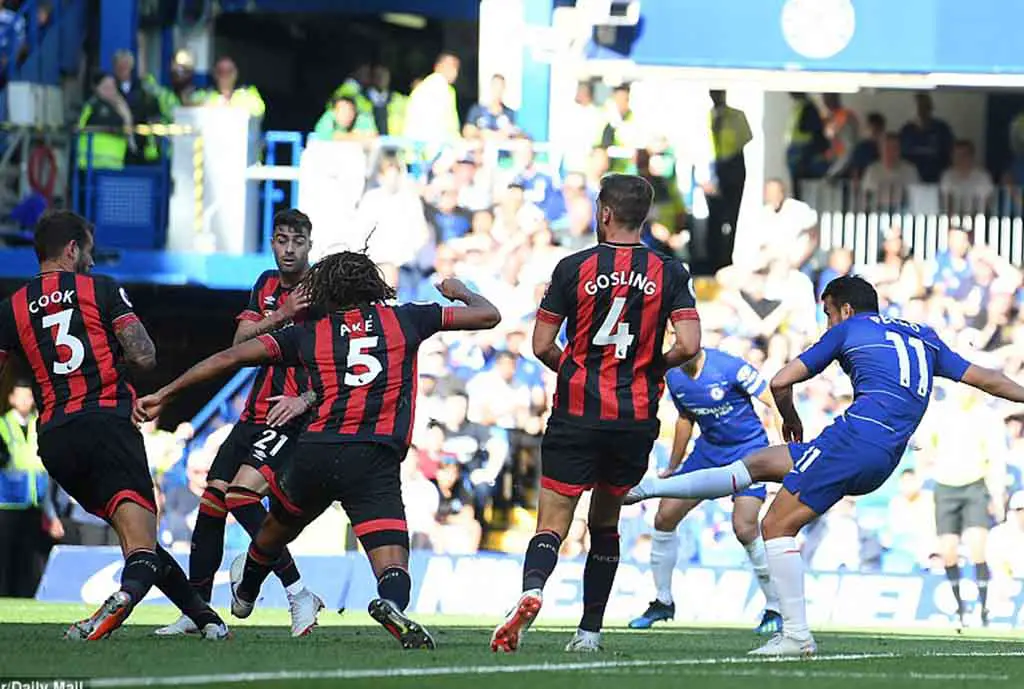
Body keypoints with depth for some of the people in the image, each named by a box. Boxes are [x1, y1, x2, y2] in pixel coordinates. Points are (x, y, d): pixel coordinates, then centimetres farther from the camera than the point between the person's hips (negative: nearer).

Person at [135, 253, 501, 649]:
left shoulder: (309, 334, 14)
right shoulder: (404, 319, 14)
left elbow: (231, 357, 10)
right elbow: (488, 316, 21)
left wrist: (165, 394, 17)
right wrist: (460, 292, 44)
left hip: (316, 453, 2)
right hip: (377, 461, -2)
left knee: (279, 526, 32)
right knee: (392, 566, -8)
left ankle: (245, 591, 60)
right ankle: (393, 603, -44)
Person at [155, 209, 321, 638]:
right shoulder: (267, 285, 13)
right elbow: (240, 342, 3)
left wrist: (306, 399, -23)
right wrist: (279, 316, -14)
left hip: (294, 415, -7)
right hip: (256, 412, 7)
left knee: (242, 494, -24)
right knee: (211, 502, 5)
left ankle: (299, 595, -19)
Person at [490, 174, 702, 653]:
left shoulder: (574, 268, -3)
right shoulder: (669, 273, 1)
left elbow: (542, 346, -2)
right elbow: (689, 345, -9)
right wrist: (652, 367, 11)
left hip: (577, 414, -2)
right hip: (637, 417, 2)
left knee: (552, 525, -3)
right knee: (605, 523, 19)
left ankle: (531, 589, -34)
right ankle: (590, 631, 18)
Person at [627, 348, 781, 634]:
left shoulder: (730, 368, -22)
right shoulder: (674, 377, -1)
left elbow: (774, 403, -18)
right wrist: (672, 468, 25)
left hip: (747, 448, -7)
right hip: (708, 449, 7)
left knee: (744, 528, -21)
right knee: (665, 516, 1)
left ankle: (775, 608, -5)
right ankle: (663, 602, 19)